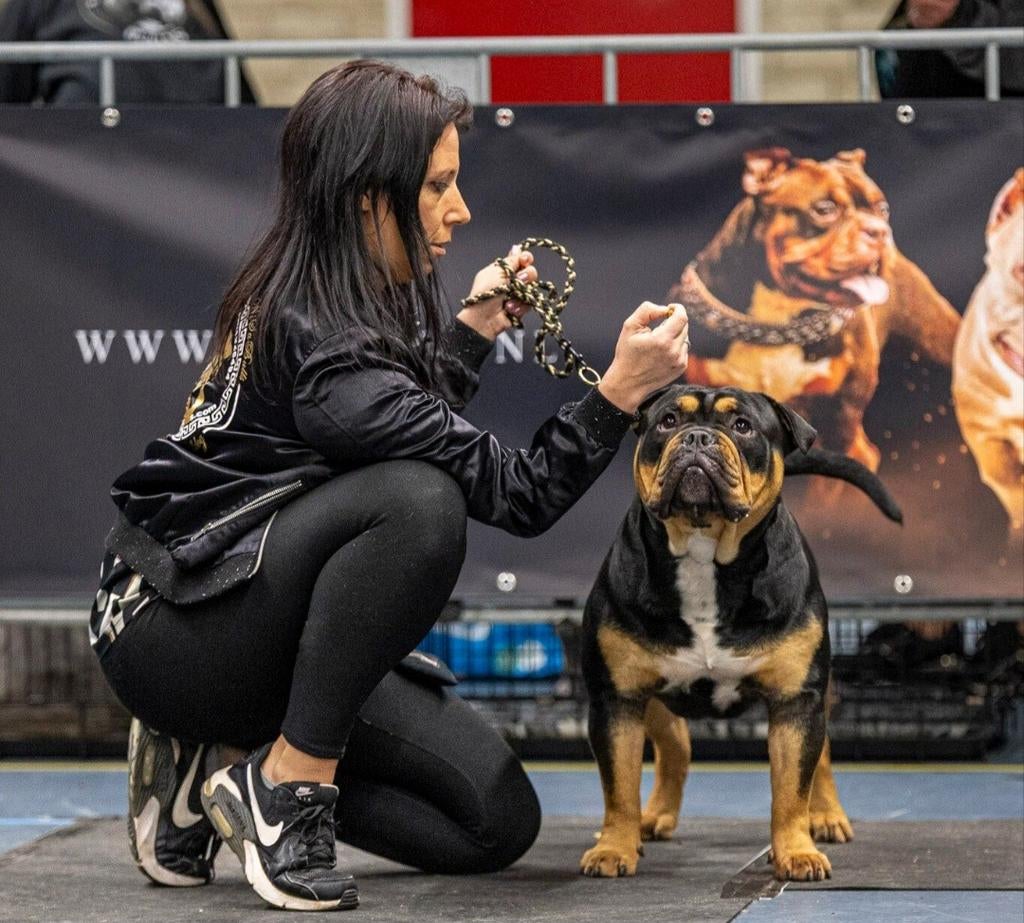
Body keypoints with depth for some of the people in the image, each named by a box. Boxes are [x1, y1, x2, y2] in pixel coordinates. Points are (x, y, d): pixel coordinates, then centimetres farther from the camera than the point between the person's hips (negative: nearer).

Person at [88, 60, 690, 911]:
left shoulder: (329, 300, 5)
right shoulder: (320, 344, -24)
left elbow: (414, 423, 25)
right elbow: (515, 494, -22)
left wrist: (475, 327, 24)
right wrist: (620, 389, -26)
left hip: (274, 633, 10)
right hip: (175, 631, -10)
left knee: (498, 822, -2)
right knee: (419, 506, -35)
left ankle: (216, 767, 8)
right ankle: (289, 782, -19)